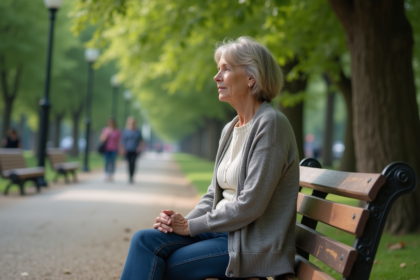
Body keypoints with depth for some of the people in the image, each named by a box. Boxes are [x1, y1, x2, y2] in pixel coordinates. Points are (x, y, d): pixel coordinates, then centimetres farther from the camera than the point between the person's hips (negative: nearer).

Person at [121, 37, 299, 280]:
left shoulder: (270, 124, -14)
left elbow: (250, 204, -19)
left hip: (254, 245, -7)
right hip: (224, 232, 8)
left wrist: (191, 226, -12)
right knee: (144, 240, -13)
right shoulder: (230, 130, 14)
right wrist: (183, 221, -3)